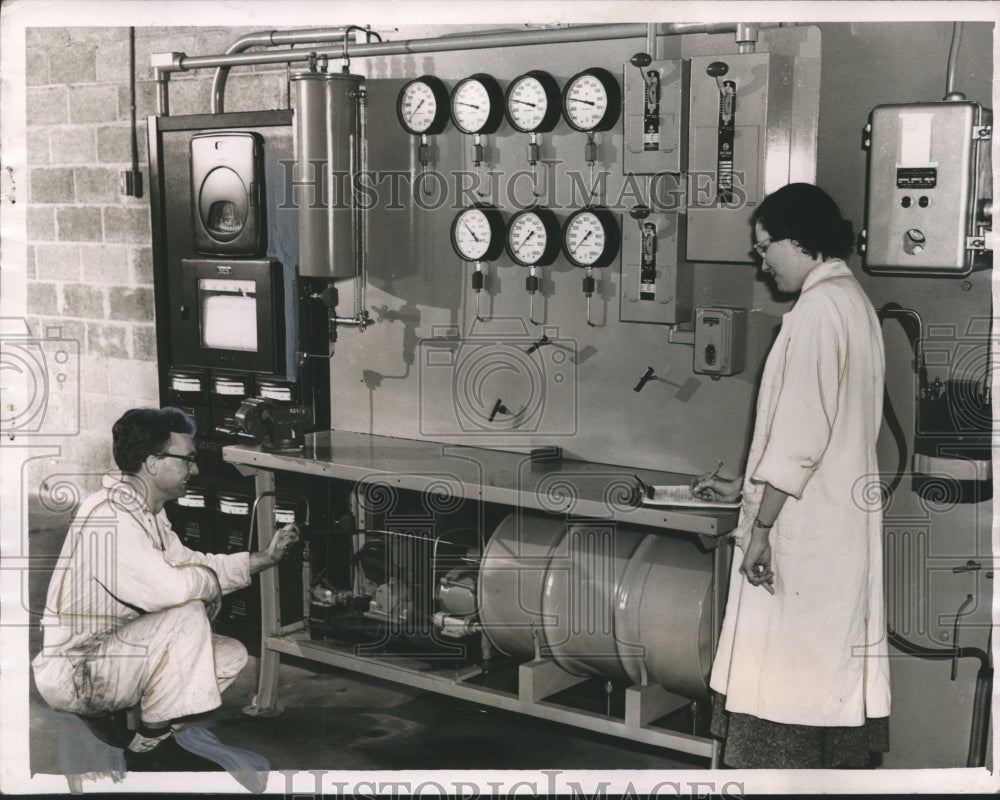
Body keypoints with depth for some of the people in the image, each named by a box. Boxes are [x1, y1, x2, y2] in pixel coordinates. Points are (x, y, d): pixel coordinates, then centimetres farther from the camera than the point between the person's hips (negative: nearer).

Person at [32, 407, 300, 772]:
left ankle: (113, 714, 9)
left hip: (117, 651, 10)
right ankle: (150, 748, -14)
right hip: (72, 672, -10)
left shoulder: (147, 511, 7)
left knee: (232, 655, 4)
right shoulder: (108, 517, -26)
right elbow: (172, 586, -35)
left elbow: (186, 561, 15)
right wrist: (211, 583, -13)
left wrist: (263, 558, 6)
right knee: (187, 615, -27)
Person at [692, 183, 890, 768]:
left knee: (781, 682, -3)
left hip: (805, 529, -10)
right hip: (846, 522, 10)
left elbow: (800, 430, -20)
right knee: (835, 674, 14)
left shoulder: (820, 308, -15)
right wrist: (744, 488, 21)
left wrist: (761, 526, -17)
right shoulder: (855, 302, 15)